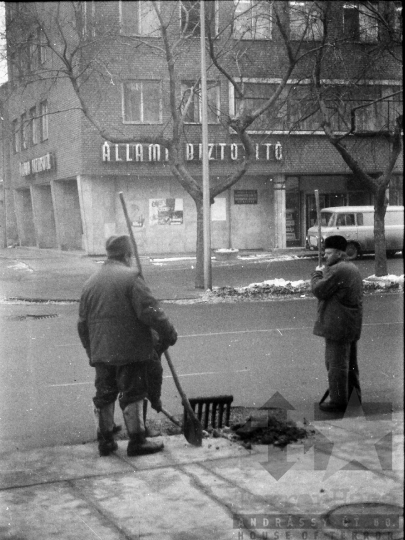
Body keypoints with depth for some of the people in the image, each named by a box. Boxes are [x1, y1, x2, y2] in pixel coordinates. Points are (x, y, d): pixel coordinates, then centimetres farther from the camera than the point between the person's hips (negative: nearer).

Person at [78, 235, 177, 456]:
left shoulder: (90, 283, 11)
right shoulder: (130, 277, -11)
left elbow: (83, 323, 15)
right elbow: (149, 311, -17)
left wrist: (91, 350, 23)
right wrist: (168, 333, -6)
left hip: (101, 353, 6)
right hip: (131, 350, -6)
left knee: (104, 395, 14)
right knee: (133, 393, 2)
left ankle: (105, 440, 20)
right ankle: (137, 441, 7)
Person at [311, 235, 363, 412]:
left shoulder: (336, 271, -18)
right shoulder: (352, 268, 15)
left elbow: (318, 290, -16)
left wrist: (317, 274, -1)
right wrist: (323, 273, 10)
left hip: (338, 325, -10)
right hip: (352, 325, 10)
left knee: (336, 363, -3)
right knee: (350, 363, 18)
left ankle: (338, 401, 2)